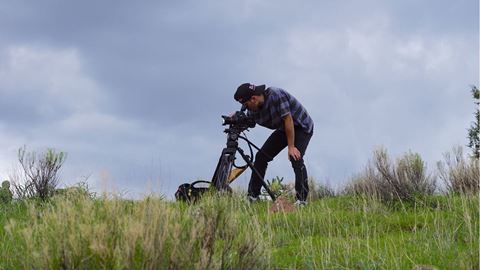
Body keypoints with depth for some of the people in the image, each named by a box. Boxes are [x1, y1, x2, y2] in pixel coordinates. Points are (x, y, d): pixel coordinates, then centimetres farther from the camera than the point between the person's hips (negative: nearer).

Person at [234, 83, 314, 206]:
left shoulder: (276, 95, -32)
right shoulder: (253, 109, -10)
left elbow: (288, 120, -31)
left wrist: (291, 147, -29)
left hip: (302, 127, -8)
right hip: (283, 129, 8)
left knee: (295, 158, -27)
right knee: (261, 156, -2)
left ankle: (302, 199, -26)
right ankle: (252, 197, 2)